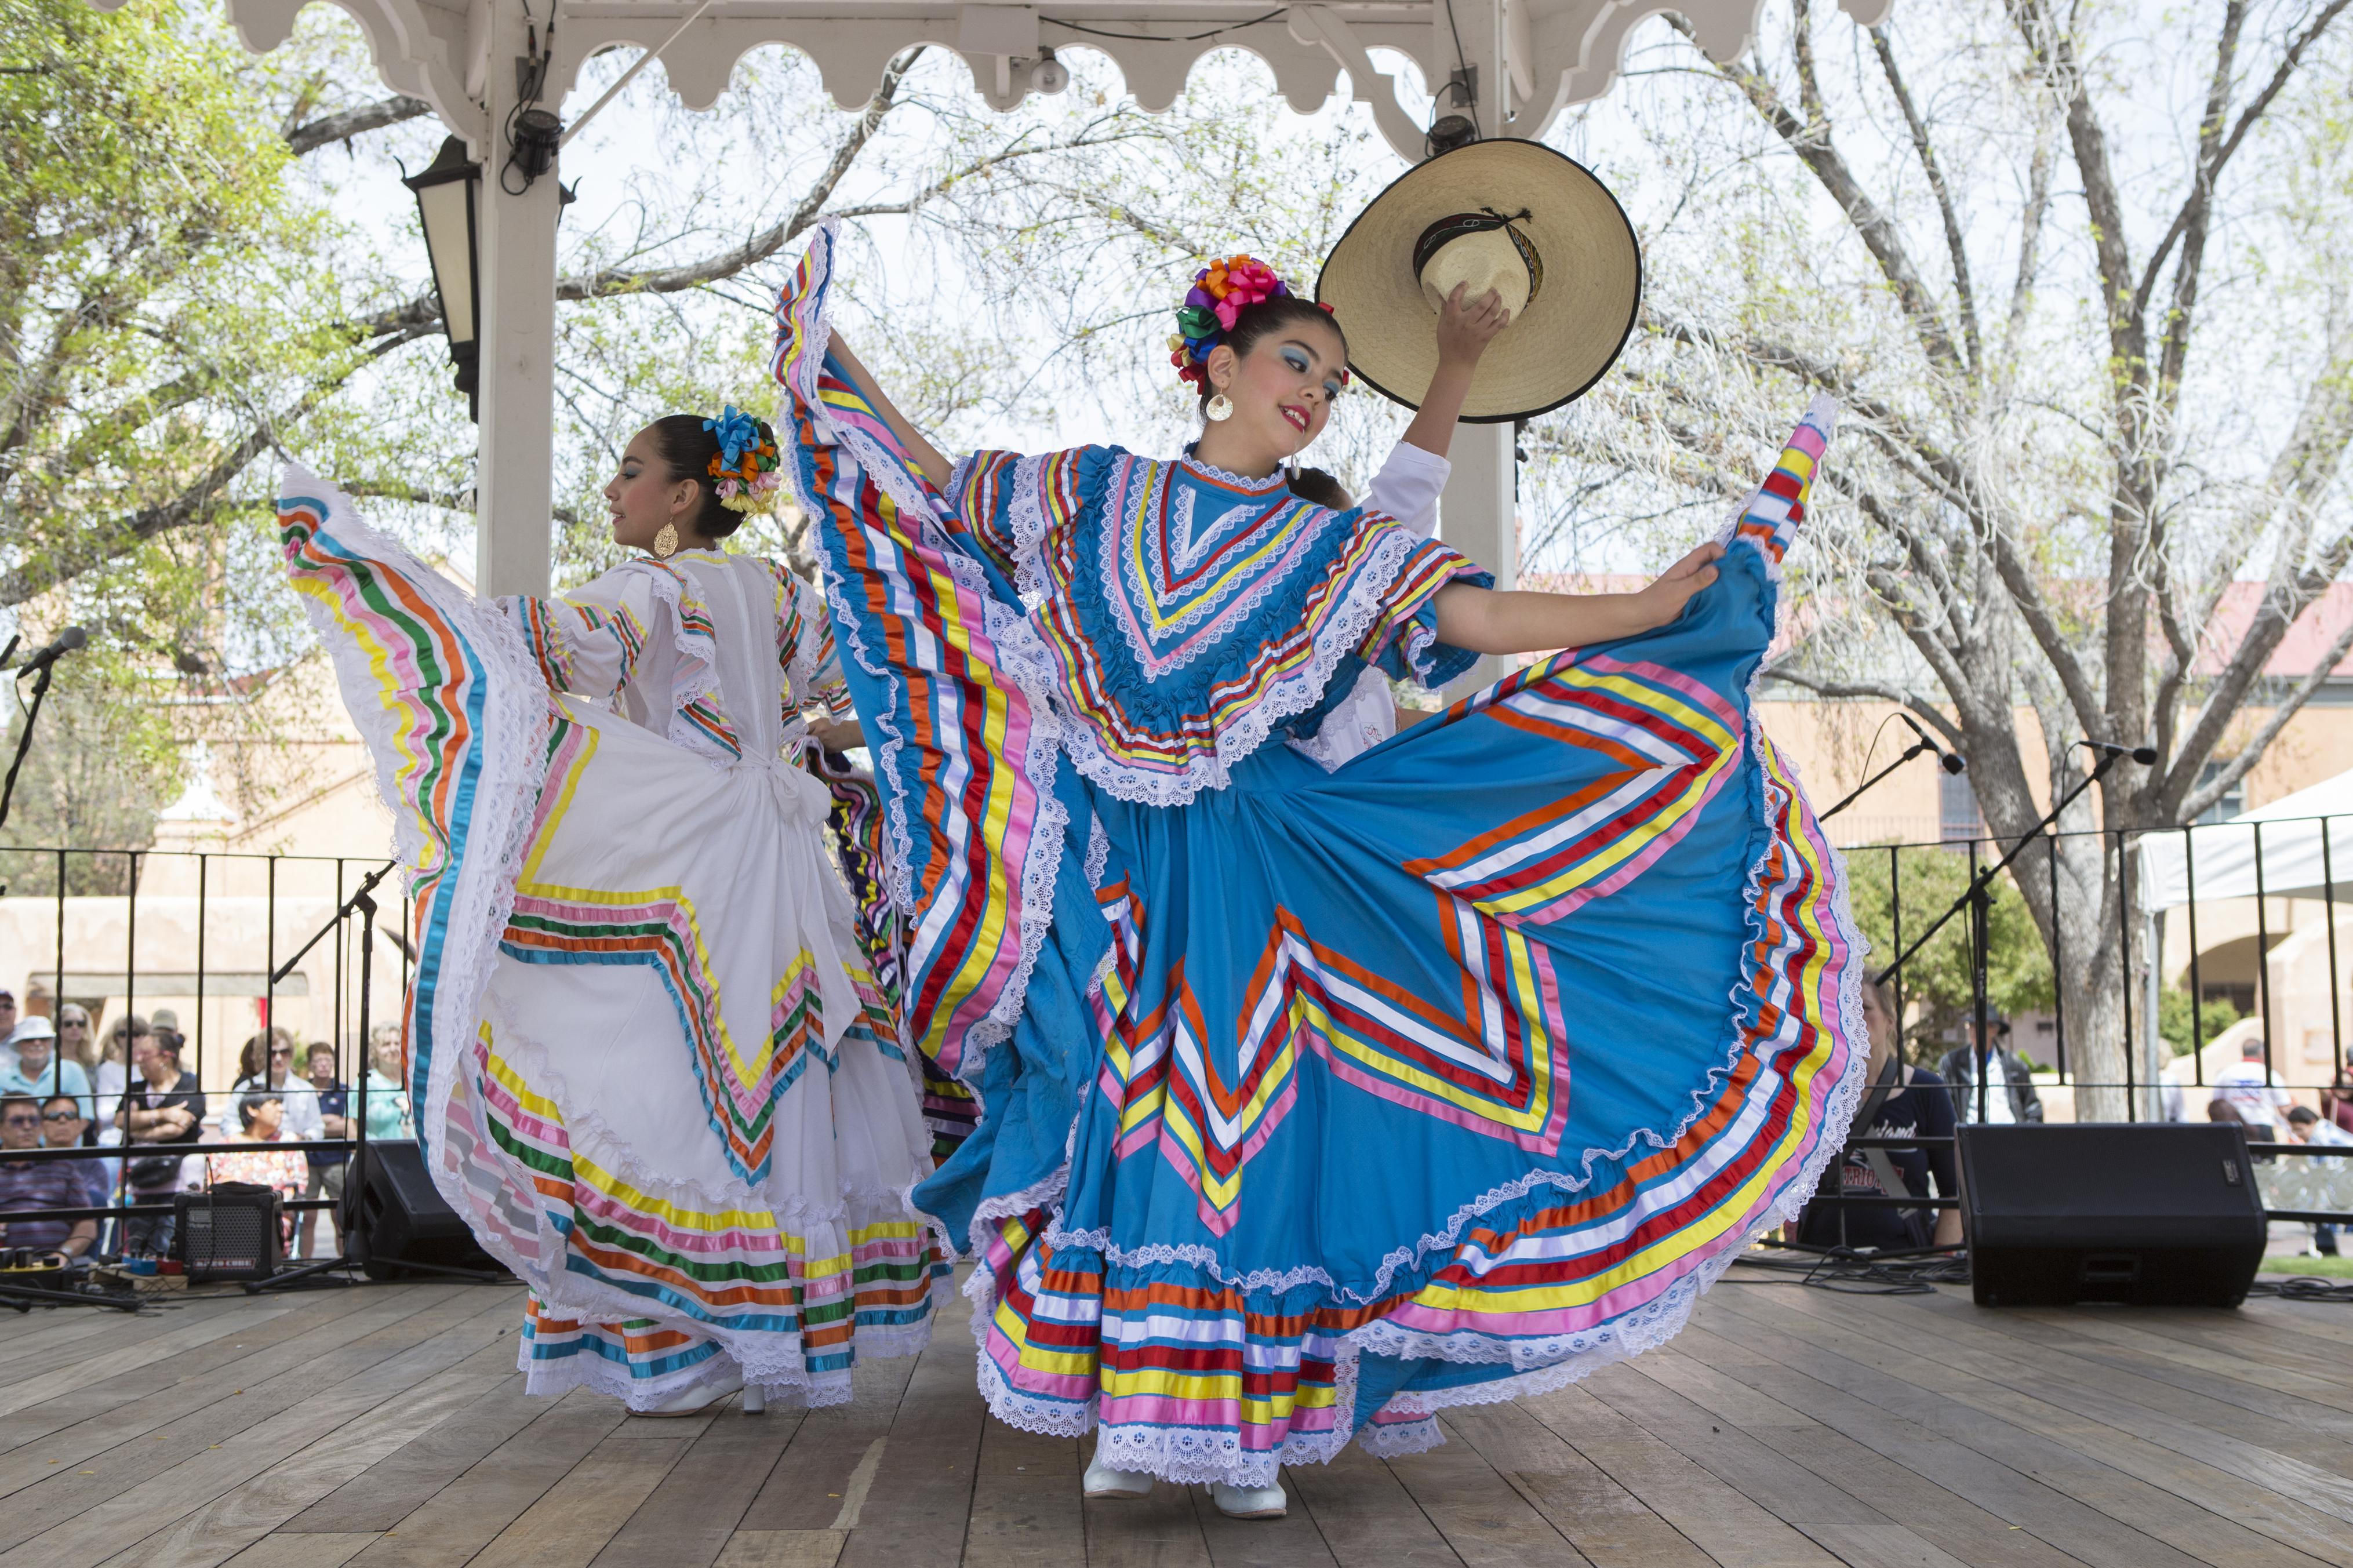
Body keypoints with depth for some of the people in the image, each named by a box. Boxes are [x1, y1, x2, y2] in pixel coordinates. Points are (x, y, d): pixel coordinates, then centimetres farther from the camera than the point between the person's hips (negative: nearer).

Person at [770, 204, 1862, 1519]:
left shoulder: (1338, 553, 9)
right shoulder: (1099, 493, 10)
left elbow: (1480, 618, -1)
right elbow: (940, 486, 20)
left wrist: (1658, 607, -9)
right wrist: (832, 363, 19)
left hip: (1252, 865, 0)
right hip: (1113, 860, 0)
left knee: (1247, 1118, -5)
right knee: (1128, 1118, -3)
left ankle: (1250, 1424, 1)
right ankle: (1132, 1416, 2)